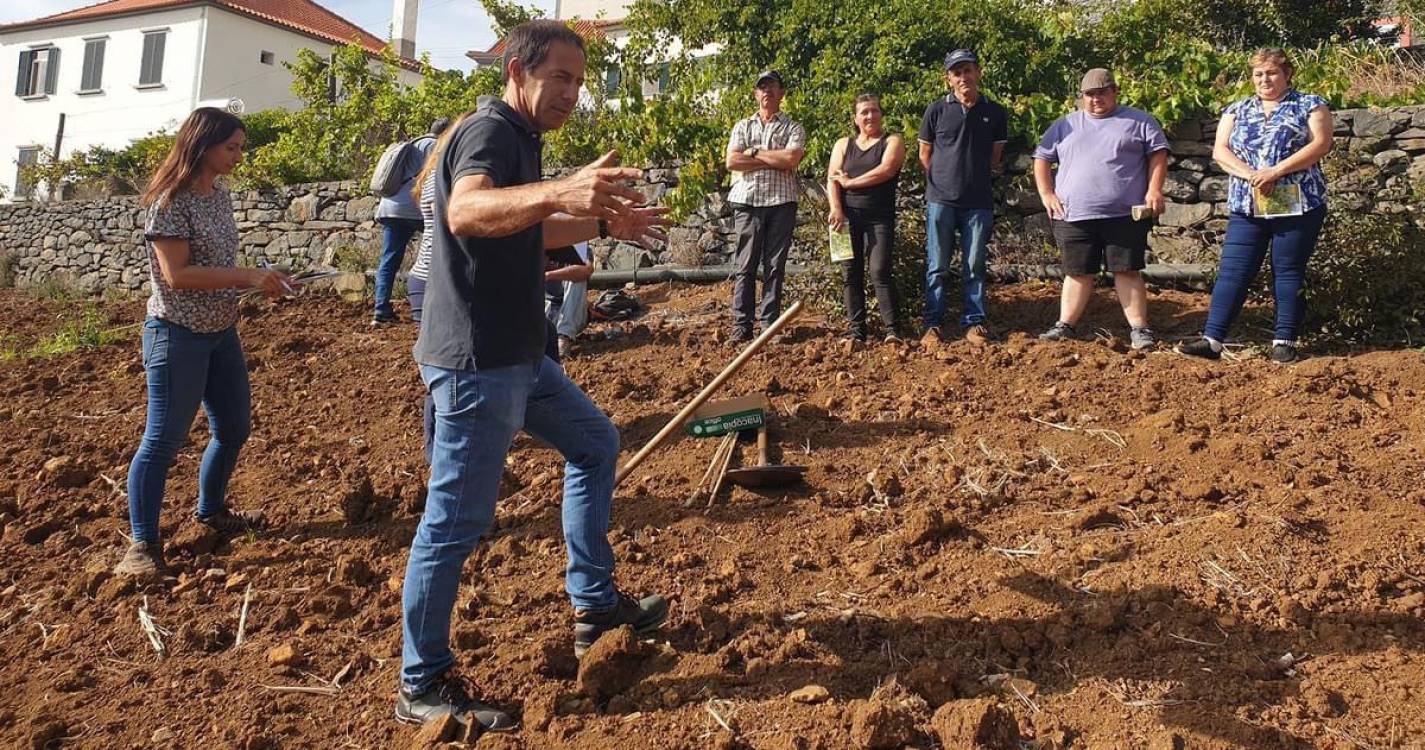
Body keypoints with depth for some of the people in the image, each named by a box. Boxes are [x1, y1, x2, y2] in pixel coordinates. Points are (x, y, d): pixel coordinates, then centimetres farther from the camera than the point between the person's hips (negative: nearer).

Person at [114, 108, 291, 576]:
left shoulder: (221, 195, 7)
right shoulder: (171, 200, -16)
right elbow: (176, 274, -22)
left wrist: (262, 279, -1)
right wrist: (248, 277, -23)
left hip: (222, 331, 8)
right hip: (178, 335, -8)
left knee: (234, 427, 16)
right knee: (164, 439, -3)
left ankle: (211, 511, 37)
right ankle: (143, 542, 9)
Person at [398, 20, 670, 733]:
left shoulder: (515, 138, 16)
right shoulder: (490, 130, -15)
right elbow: (465, 211, -39)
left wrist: (602, 222, 24)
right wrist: (559, 191, -55)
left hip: (517, 356, 11)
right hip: (475, 362, -11)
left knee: (594, 442, 21)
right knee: (457, 519, -3)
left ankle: (594, 603, 30)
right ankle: (422, 686, 11)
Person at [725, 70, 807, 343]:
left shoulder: (793, 128, 10)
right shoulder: (742, 126, 15)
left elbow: (792, 158, -10)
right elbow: (732, 161, -1)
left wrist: (755, 152, -4)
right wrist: (774, 161, -5)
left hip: (782, 202, -1)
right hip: (748, 201, 1)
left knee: (775, 266, 1)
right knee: (745, 265, -1)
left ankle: (770, 325, 4)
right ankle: (741, 326, 1)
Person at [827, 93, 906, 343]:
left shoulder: (892, 142, 7)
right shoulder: (843, 144, 17)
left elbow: (886, 170, -12)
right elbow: (832, 179, 6)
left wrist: (849, 182, -7)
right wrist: (836, 209, -10)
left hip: (880, 219, -3)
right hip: (848, 217, 3)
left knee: (880, 272, -13)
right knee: (852, 273, 1)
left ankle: (892, 329, -10)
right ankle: (856, 330, 5)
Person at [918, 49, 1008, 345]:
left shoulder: (994, 113, 6)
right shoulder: (937, 110, 1)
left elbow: (995, 157, 14)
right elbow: (925, 154, 8)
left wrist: (973, 177, 12)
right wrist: (943, 182, 8)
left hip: (978, 202, 1)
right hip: (941, 200, -1)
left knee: (975, 266, 5)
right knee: (937, 266, 2)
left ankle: (974, 321, 14)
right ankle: (932, 323, 8)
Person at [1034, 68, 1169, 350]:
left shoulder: (1139, 121, 9)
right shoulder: (1065, 126, 14)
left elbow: (1158, 155, 5)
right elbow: (1042, 159, 14)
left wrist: (1154, 190, -8)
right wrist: (1047, 194, 2)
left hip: (1125, 216, -2)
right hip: (1074, 216, 2)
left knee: (1128, 272, 0)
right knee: (1078, 273, 7)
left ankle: (1139, 328, 4)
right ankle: (1065, 325, 14)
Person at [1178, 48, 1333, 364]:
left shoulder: (1310, 105, 7)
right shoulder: (1236, 111, 15)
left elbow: (1321, 143, -6)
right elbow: (1220, 151, 4)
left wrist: (1276, 171, -17)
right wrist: (1251, 175, -13)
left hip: (1298, 205, -2)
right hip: (1246, 207, 3)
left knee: (1289, 272, 1)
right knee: (1232, 272, -3)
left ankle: (1285, 342, 7)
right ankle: (1212, 340, -5)